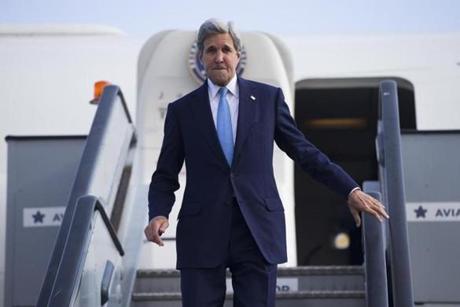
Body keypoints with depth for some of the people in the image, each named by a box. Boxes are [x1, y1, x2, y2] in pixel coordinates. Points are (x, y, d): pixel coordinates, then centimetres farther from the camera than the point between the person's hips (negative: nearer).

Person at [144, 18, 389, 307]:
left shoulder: (268, 98, 8)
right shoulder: (182, 109, 8)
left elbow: (305, 152, 10)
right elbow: (165, 176, 9)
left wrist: (351, 190, 2)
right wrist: (159, 214, -11)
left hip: (258, 231, 0)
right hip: (202, 233, 0)